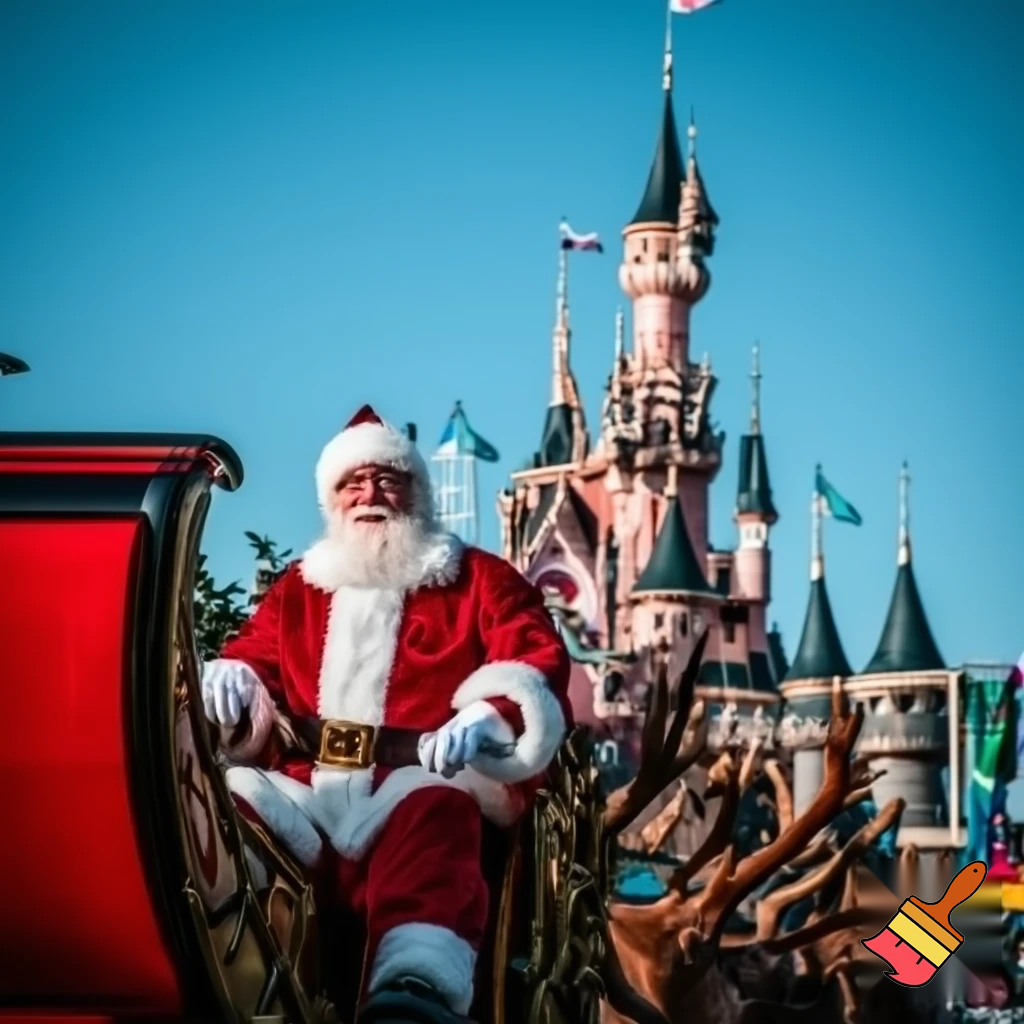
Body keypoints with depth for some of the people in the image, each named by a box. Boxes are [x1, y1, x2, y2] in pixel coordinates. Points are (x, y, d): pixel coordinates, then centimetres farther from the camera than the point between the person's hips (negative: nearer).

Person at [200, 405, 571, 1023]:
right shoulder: (297, 588, 30)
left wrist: (491, 716, -18)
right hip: (301, 788, 4)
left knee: (431, 817, -40)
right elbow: (251, 664, 24)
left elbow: (538, 665, 5)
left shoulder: (480, 580, 19)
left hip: (416, 784, -4)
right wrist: (231, 680, -3)